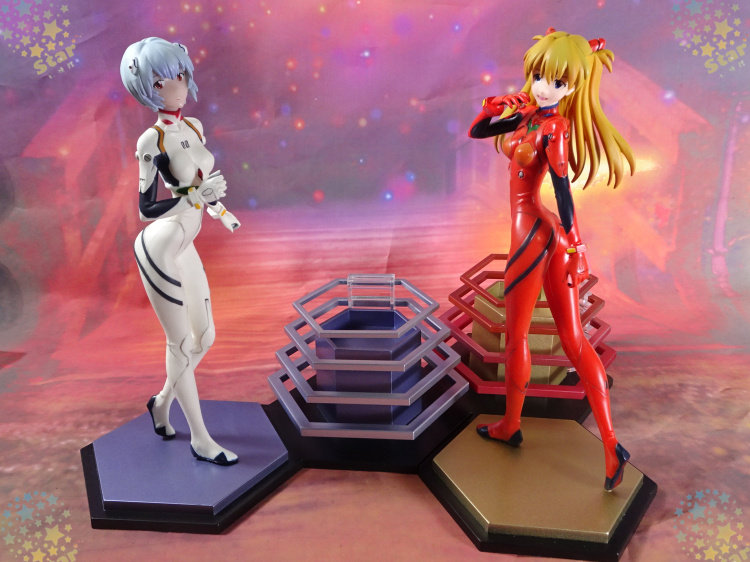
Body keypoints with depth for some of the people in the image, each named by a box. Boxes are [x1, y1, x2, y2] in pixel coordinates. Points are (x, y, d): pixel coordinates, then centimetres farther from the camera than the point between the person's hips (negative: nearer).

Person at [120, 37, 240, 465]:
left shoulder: (193, 126, 7)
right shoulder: (151, 140, -15)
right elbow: (146, 209, -15)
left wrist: (219, 208, 27)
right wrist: (197, 196, -22)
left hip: (184, 249, 8)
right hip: (159, 250, -8)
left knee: (205, 336, 12)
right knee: (182, 343, 2)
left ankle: (163, 402, 38)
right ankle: (200, 439, 18)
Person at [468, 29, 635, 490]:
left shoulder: (555, 127, -12)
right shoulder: (526, 112, 11)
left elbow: (562, 187, -17)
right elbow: (476, 130, 13)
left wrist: (573, 246, -18)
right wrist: (508, 107, -2)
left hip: (536, 233, -8)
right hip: (537, 232, 8)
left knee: (516, 335, 9)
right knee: (574, 338, 7)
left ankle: (511, 426, 30)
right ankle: (610, 442, 14)